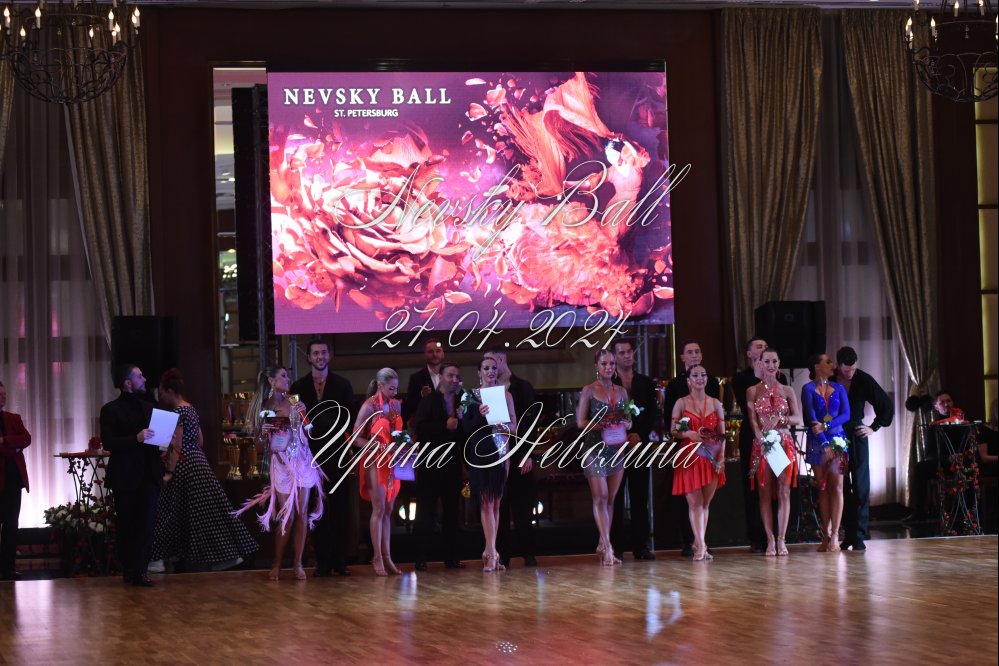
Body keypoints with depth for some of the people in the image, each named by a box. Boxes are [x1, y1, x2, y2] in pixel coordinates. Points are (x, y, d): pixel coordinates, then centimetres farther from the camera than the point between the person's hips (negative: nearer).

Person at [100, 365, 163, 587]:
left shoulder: (148, 407, 15)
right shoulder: (111, 410, -3)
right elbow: (108, 443, -13)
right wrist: (136, 438, -24)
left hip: (149, 475, 4)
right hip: (125, 477, -4)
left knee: (147, 524, -6)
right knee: (127, 526, 5)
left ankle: (139, 571, -6)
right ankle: (129, 570, 14)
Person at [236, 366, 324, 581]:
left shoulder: (293, 402, 6)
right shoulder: (264, 408, 1)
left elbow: (308, 429, 7)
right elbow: (260, 439, 9)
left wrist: (304, 413, -9)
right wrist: (263, 433, -12)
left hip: (302, 461, 2)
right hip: (281, 464, -2)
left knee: (302, 514, -1)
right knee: (287, 517, -6)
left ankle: (298, 563, 6)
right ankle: (276, 565, 7)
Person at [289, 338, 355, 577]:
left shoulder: (342, 385, 6)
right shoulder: (299, 386, 6)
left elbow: (350, 418, 3)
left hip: (337, 452, 0)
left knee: (340, 508, 0)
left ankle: (340, 560, 5)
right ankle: (323, 561, 3)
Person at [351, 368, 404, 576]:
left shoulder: (396, 405, 8)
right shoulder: (369, 407, -10)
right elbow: (357, 439, -11)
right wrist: (382, 447, -21)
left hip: (392, 462, 6)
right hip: (375, 462, -6)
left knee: (388, 510, 6)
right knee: (379, 509, -6)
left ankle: (387, 557, 7)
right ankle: (377, 558, -2)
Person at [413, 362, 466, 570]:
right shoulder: (428, 400, -1)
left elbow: (466, 433, 12)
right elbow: (418, 426, -13)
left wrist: (460, 424, -8)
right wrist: (445, 426, -19)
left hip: (452, 462, 5)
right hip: (430, 463, -5)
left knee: (451, 510, 6)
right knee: (426, 510, -3)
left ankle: (451, 557, 10)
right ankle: (421, 558, -2)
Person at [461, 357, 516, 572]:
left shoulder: (505, 395, 9)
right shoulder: (471, 396, 2)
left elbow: (514, 426, 9)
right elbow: (466, 427, -3)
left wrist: (505, 426, -12)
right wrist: (480, 416, -19)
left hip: (501, 451, 3)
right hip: (480, 453, -3)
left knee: (496, 502, 5)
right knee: (486, 502, -6)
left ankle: (489, 551, 11)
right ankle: (492, 553, -9)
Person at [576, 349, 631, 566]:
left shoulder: (621, 391, 12)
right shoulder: (589, 391, 0)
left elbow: (629, 419, 16)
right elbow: (581, 422, -5)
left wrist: (625, 424, -7)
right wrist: (604, 424, -18)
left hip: (617, 449, 4)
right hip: (596, 449, -4)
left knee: (610, 499, 5)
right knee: (600, 498, -8)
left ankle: (602, 545, 12)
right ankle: (607, 548, -12)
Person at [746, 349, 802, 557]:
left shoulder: (787, 391, 9)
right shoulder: (752, 391, 7)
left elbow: (798, 419, 3)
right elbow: (753, 422, -2)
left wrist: (780, 418, -16)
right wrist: (763, 438, -19)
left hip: (785, 444, 1)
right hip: (762, 444, -1)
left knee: (783, 492, -2)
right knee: (765, 493, -2)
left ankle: (781, 540, 0)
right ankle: (770, 540, 0)